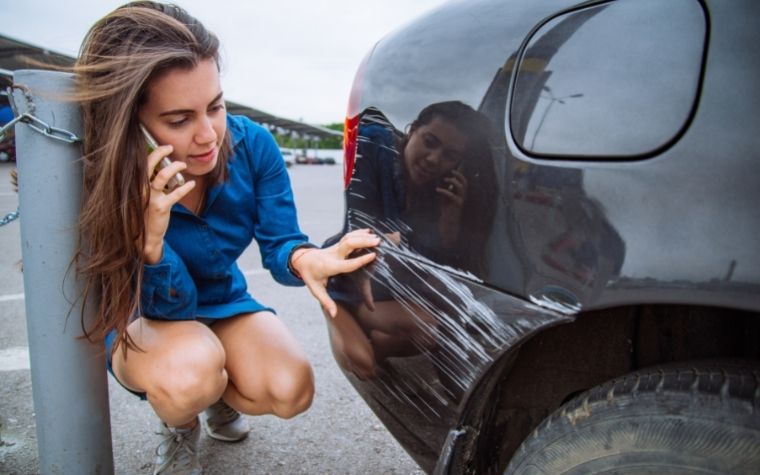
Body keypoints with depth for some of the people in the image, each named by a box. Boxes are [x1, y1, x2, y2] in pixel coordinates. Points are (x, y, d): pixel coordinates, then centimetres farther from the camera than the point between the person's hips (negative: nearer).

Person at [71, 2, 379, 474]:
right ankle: (180, 429, 4)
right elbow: (168, 306, -23)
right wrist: (150, 241, -45)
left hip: (223, 303, 3)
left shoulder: (252, 144, -21)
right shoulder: (105, 183, -28)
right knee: (191, 371, -36)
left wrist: (304, 259, -42)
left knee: (291, 391, -21)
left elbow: (279, 243, -16)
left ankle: (217, 394, 16)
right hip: (143, 321, -3)